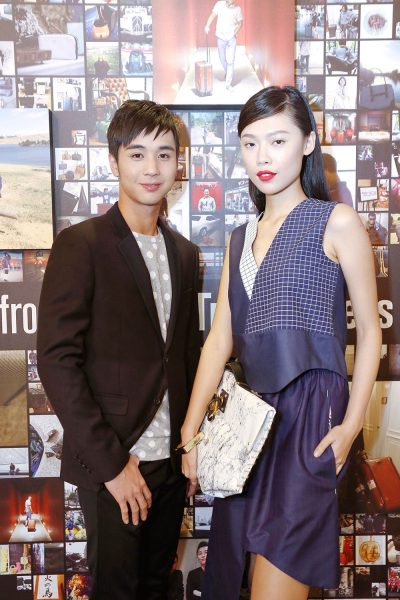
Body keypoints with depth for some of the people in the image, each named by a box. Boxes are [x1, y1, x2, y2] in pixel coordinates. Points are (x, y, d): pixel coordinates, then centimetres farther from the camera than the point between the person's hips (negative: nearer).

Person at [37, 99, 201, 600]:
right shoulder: (81, 245, -10)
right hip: (112, 464, -5)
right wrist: (110, 462, -16)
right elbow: (56, 360, -15)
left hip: (170, 459, 6)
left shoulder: (183, 253, 9)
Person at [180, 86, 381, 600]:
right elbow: (220, 339, 7)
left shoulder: (336, 222, -1)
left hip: (311, 411, -5)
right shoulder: (241, 238, 14)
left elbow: (369, 331, 0)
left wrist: (351, 424, -9)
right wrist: (190, 432, 1)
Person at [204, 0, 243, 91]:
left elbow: (240, 23, 3)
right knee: (222, 59, 14)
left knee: (230, 61, -9)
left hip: (231, 38, -1)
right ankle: (227, 73, 43)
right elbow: (212, 15, -8)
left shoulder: (237, 9, -5)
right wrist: (207, 26, -24)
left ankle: (228, 84, -7)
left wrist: (234, 33, -9)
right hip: (221, 37, 1)